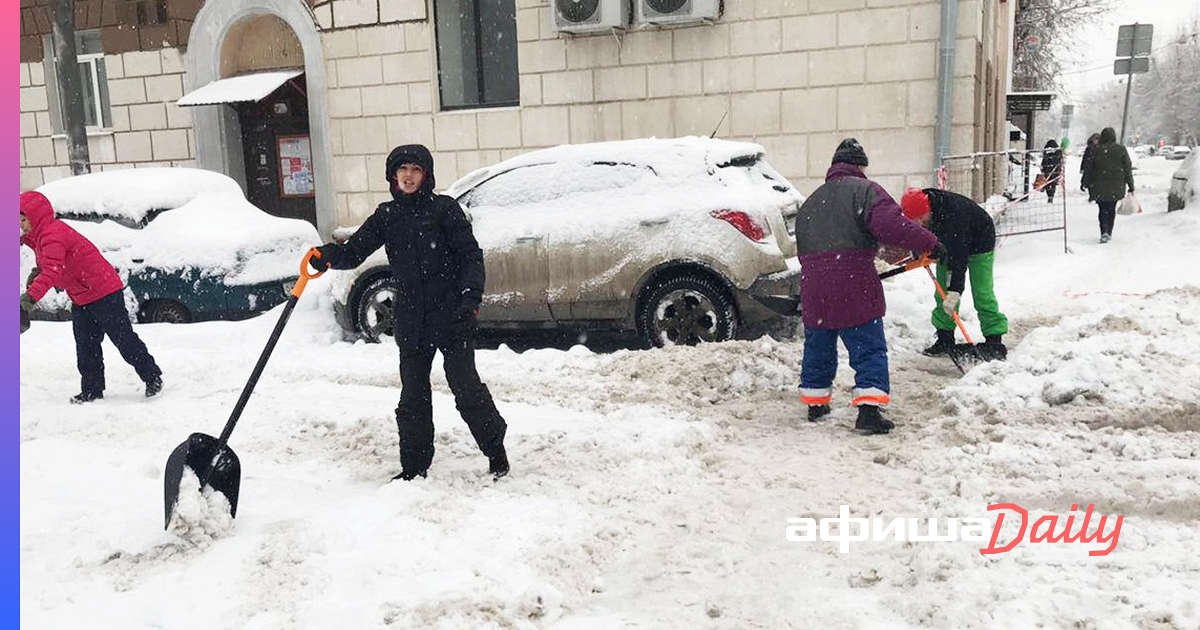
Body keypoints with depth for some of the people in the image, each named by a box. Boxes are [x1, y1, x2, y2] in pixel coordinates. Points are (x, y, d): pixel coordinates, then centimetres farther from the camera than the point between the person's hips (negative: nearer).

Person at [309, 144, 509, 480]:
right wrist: (327, 255, -17)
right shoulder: (386, 215, 10)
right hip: (411, 322, 4)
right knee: (413, 396, 10)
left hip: (451, 317, -4)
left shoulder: (444, 208, -2)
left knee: (466, 388, -2)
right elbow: (354, 251, 5)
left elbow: (471, 254, -5)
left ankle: (495, 449, 19)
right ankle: (414, 466, 23)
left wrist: (471, 295, -18)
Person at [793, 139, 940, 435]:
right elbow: (892, 225, -16)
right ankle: (869, 409, -8)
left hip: (813, 288, 6)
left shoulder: (810, 202, 22)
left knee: (818, 348, 19)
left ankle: (815, 404, 28)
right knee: (870, 349, 0)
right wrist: (930, 243, -9)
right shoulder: (865, 190, 0)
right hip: (854, 287, -6)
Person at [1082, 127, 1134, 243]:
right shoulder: (1121, 150, -2)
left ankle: (1104, 232, -15)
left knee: (1103, 209, 4)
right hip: (1116, 187, 1)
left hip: (1099, 187, -1)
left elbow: (1088, 169, 0)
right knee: (1111, 209, 15)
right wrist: (1131, 186, 8)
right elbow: (1128, 169, 2)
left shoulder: (1096, 150, -4)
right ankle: (1109, 233, 20)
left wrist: (1088, 184, 11)